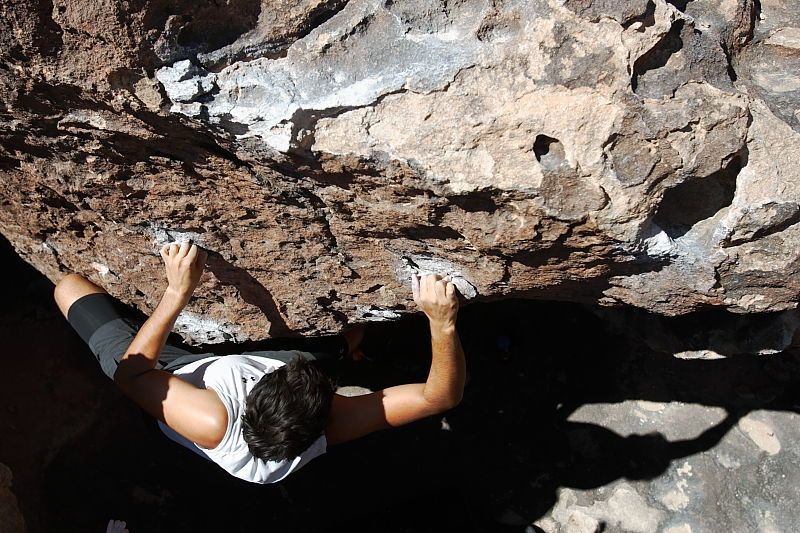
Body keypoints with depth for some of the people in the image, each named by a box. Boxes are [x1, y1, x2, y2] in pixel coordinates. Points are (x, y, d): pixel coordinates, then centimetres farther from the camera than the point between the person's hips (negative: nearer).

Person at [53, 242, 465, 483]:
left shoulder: (216, 426, -47)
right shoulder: (326, 433, -38)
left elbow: (132, 370, -34)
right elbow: (440, 396, -38)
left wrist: (177, 292, -40)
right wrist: (443, 322, -50)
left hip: (163, 375, -2)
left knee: (69, 286, 11)